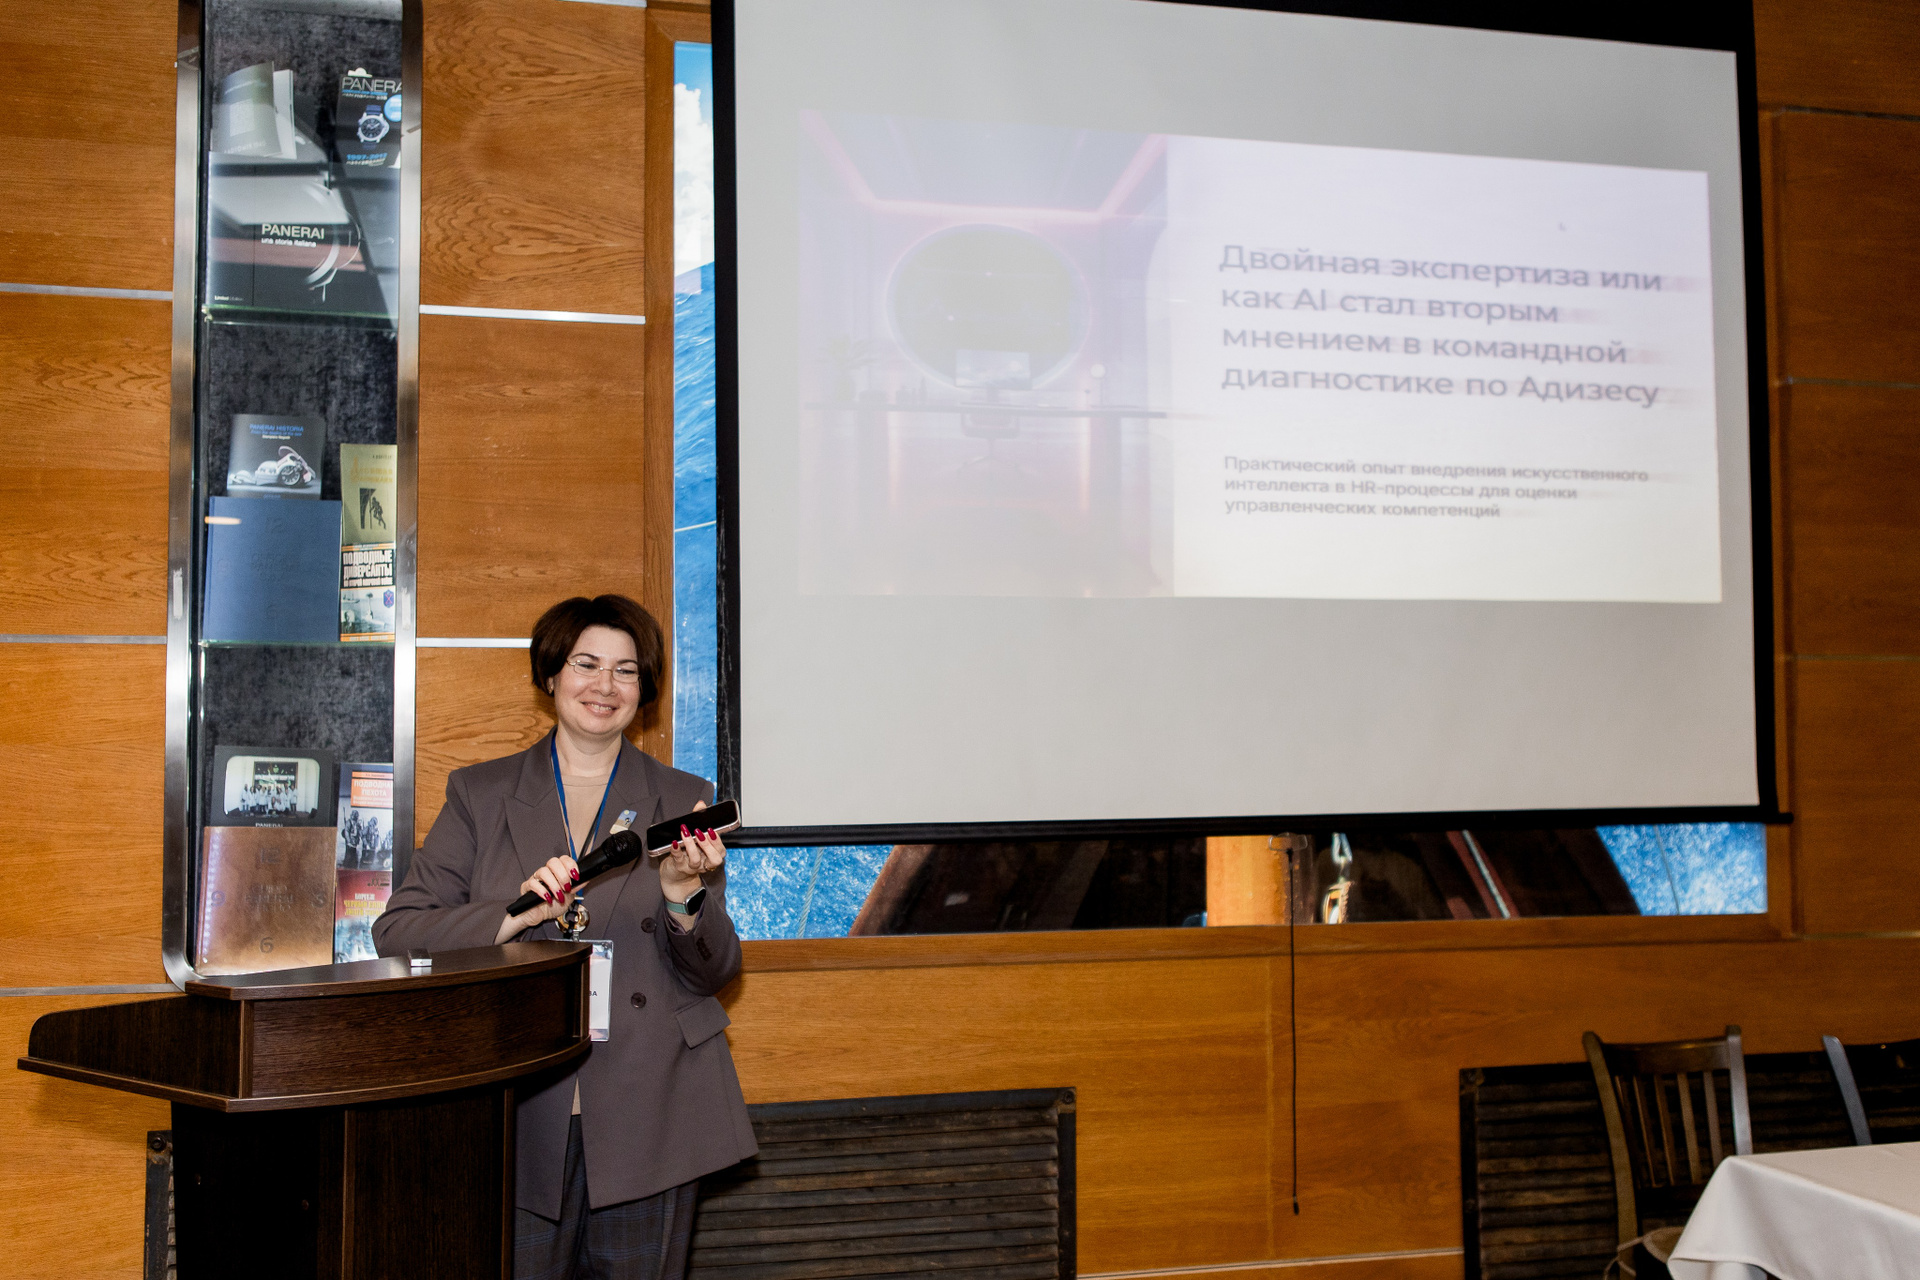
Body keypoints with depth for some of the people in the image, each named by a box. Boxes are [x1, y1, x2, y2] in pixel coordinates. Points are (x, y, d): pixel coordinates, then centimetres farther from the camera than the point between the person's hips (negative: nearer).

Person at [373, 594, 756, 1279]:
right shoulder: (480, 794, 8)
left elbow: (716, 973, 5)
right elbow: (396, 933, 0)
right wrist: (515, 915, -16)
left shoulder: (682, 801, 8)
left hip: (645, 1123, 1)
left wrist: (682, 893, -16)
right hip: (521, 1120, 0)